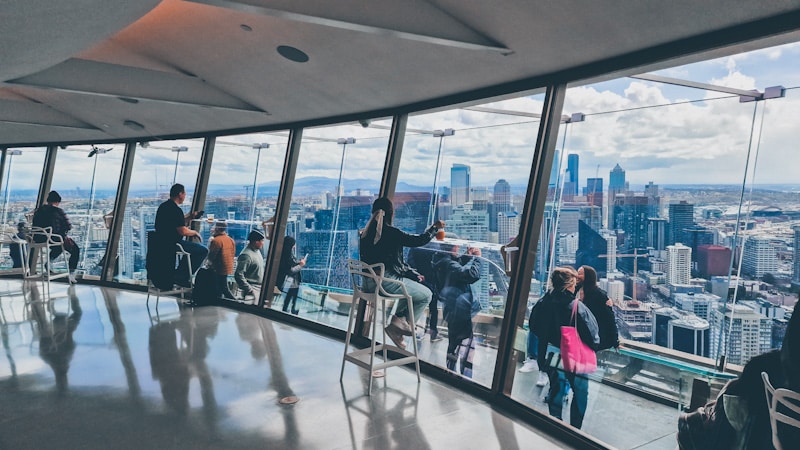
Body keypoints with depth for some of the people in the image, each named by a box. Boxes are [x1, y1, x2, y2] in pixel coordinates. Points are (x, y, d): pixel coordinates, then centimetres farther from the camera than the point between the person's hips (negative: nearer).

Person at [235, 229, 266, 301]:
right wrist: (250, 290, -21)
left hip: (260, 289, 9)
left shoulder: (257, 251, 10)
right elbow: (238, 276, -23)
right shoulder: (246, 255, -19)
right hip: (253, 291, -9)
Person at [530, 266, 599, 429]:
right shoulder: (578, 307, -25)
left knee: (556, 390, 21)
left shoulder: (543, 303, -10)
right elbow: (592, 336, -20)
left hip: (552, 356, 5)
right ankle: (575, 429, 23)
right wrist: (595, 344, 2)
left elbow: (534, 327, 3)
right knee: (580, 393, 16)